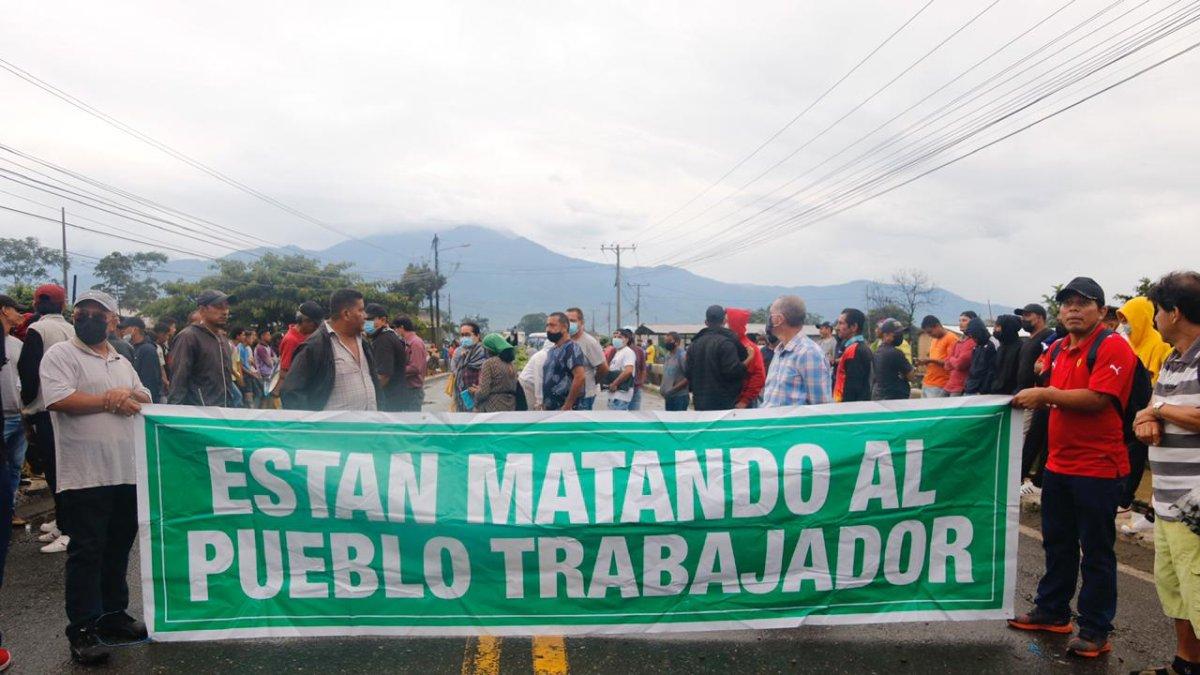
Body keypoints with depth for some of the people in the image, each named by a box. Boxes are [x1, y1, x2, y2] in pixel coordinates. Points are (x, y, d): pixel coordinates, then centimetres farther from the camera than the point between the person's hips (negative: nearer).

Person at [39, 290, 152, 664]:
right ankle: (82, 630, 7)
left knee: (118, 548, 13)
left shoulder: (121, 362, 17)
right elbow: (58, 400, -16)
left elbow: (145, 398, 16)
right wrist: (109, 400, -9)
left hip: (126, 472, 6)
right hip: (85, 475, -6)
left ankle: (113, 614, 26)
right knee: (86, 553, -1)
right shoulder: (60, 355, -2)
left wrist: (126, 397, -5)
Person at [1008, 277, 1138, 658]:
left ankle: (1095, 631, 13)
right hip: (1059, 464, 8)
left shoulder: (1112, 347, -12)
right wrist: (1032, 398, 8)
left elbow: (1097, 399, -22)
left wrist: (1046, 394, -18)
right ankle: (1052, 612, 31)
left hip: (1098, 468, -8)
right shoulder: (1057, 350, 12)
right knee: (1057, 543, 17)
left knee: (1096, 551, 2)